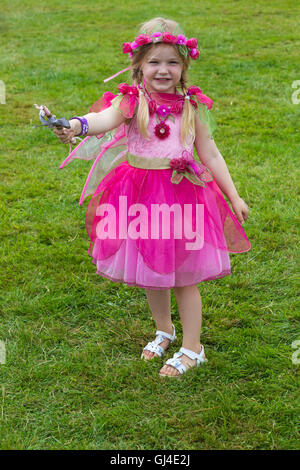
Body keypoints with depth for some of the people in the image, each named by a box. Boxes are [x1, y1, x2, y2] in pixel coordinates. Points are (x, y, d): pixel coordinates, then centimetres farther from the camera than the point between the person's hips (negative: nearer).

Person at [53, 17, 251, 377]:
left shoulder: (192, 106, -1)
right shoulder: (132, 101, -7)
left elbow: (210, 154, 7)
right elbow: (106, 118, -30)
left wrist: (234, 196, 8)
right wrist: (78, 125, -53)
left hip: (182, 195, -1)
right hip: (140, 197, 1)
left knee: (184, 276, 6)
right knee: (150, 272, 15)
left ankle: (192, 349, 22)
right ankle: (163, 331, 41)